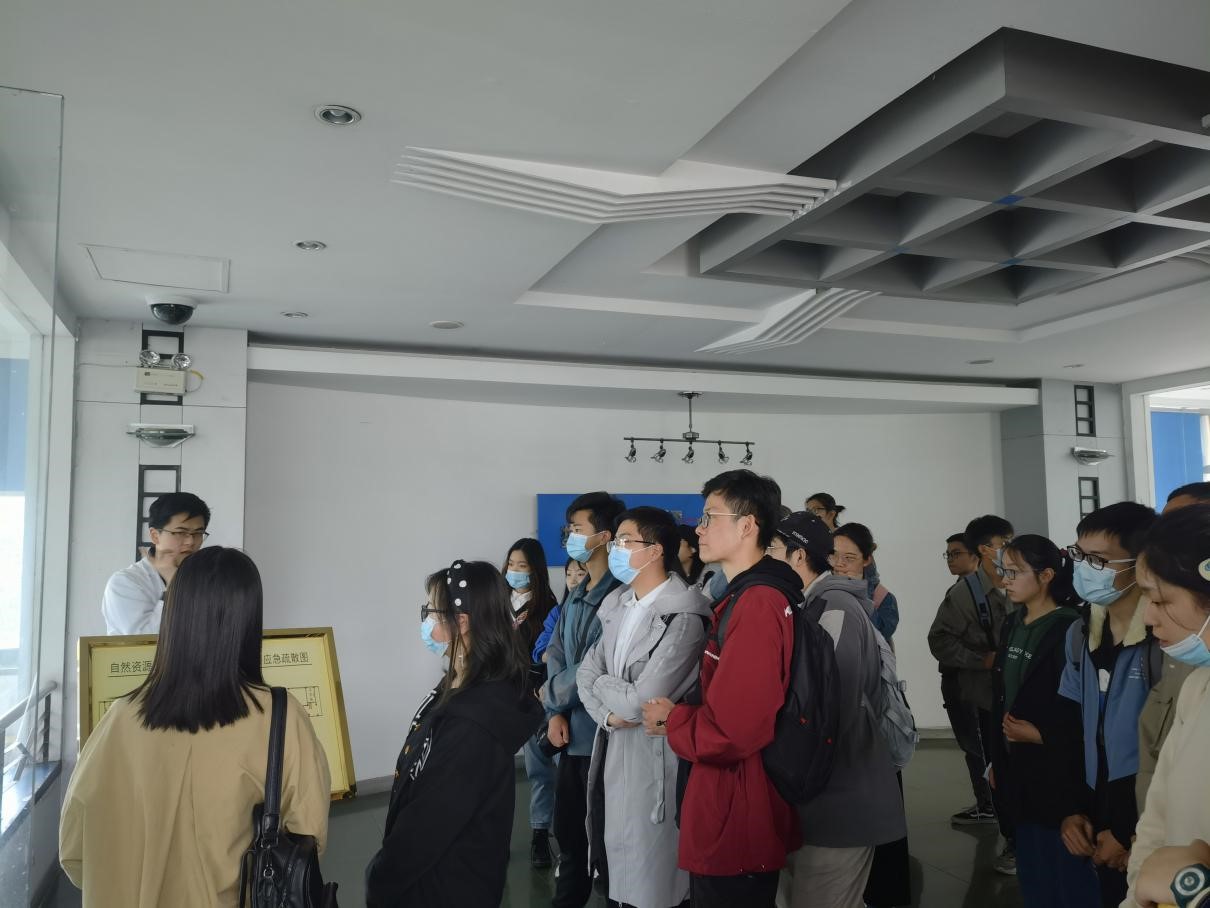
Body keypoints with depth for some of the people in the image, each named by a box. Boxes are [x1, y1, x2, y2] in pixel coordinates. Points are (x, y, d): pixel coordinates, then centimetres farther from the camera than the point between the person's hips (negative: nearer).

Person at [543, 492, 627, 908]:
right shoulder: (576, 596, 12)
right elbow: (556, 654, 12)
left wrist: (552, 696, -5)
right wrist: (555, 713, -3)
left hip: (602, 734, -8)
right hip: (573, 733, 8)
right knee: (567, 828, 20)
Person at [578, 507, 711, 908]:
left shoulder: (682, 617, -19)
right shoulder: (618, 605, 8)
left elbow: (639, 701, -22)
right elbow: (586, 672, 5)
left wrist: (601, 683, -3)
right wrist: (607, 714, -13)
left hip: (651, 757, -8)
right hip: (611, 749, 8)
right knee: (609, 868, 21)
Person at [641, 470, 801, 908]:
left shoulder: (757, 603, -23)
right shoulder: (746, 596, 10)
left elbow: (732, 727, -28)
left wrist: (670, 720, -11)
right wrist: (679, 714, 0)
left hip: (736, 822, -10)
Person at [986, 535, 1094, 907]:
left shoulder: (1068, 629, -15)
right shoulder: (1013, 624, 9)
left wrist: (1039, 734, -18)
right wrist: (997, 758, 14)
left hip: (1056, 772, -7)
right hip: (1018, 769, 8)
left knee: (1068, 875, 4)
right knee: (1032, 873, 16)